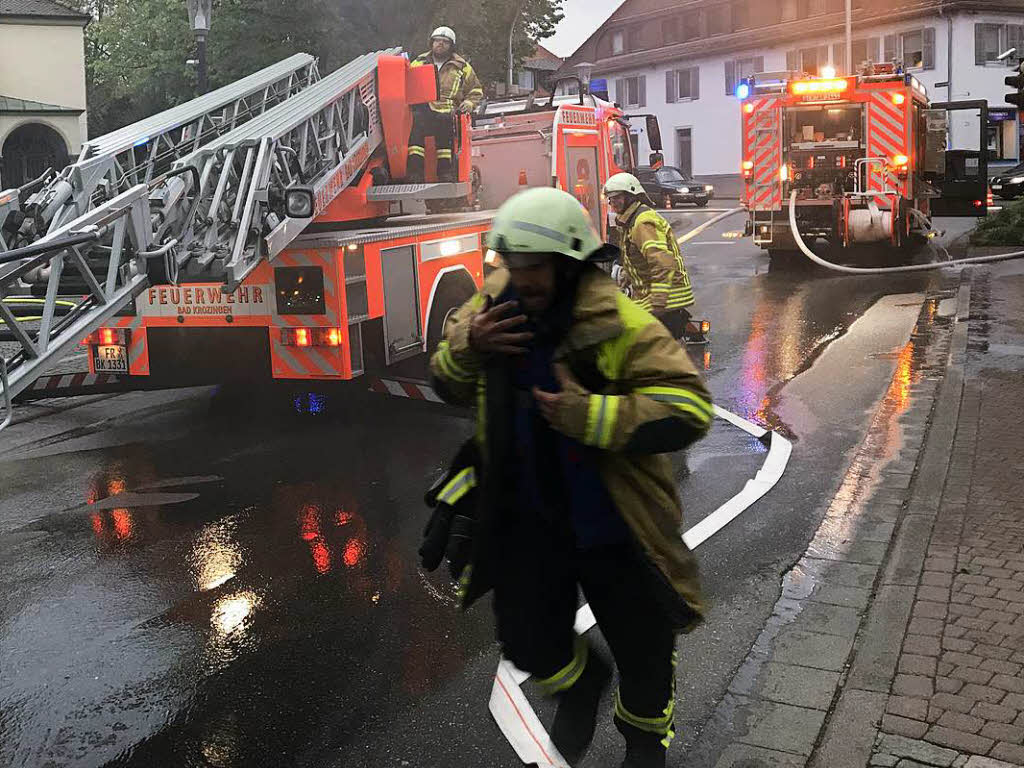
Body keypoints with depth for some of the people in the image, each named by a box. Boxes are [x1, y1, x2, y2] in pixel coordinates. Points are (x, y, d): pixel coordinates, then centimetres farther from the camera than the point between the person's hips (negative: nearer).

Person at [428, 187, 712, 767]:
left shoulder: (618, 324, -24)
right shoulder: (495, 306, -7)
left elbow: (689, 409, -30)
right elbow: (448, 386, 5)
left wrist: (588, 415, -36)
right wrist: (466, 345, -17)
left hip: (611, 520, -3)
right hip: (527, 513, 4)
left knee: (642, 649, 17)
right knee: (529, 642, 13)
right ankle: (581, 682, 50)